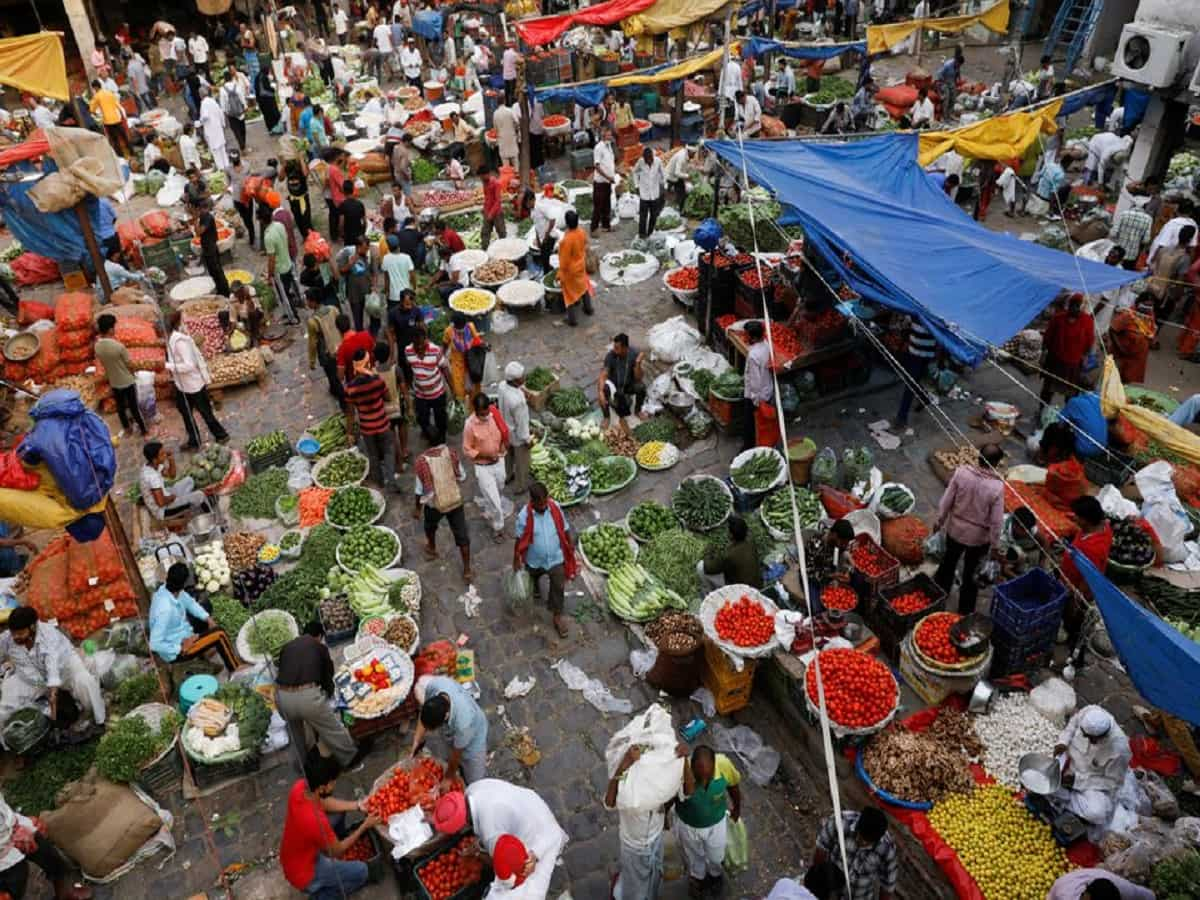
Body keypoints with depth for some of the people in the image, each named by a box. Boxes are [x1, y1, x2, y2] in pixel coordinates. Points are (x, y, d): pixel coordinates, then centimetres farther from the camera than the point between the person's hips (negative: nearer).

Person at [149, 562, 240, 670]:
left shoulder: (168, 589, -13)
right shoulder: (166, 609, -37)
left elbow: (189, 602, 6)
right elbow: (155, 644, -34)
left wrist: (208, 619, -4)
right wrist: (181, 649, -24)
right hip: (175, 651, -9)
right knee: (219, 635, -15)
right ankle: (238, 671, 2)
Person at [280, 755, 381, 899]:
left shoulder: (300, 786, -20)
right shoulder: (315, 820, -39)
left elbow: (324, 803, 3)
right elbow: (337, 851, -18)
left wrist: (358, 805, -5)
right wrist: (365, 826, -10)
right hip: (303, 873, -8)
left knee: (339, 812, 11)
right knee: (361, 871, -6)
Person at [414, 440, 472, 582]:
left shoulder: (421, 461, -18)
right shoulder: (451, 454, -13)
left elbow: (420, 489, -10)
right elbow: (462, 477, 0)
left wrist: (417, 508, 6)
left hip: (434, 505, -1)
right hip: (455, 502, 1)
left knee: (430, 528, 31)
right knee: (462, 535, 14)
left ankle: (431, 549, 57)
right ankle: (467, 570, 21)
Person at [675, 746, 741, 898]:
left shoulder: (724, 764, -33)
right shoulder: (681, 770, -39)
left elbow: (733, 786, -10)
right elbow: (687, 792, -57)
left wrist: (737, 808, 6)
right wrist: (682, 760, -59)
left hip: (716, 824, 1)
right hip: (688, 825, -1)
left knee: (715, 857, 28)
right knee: (693, 857, 28)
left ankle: (715, 876, 62)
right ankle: (697, 877, 61)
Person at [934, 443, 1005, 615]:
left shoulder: (961, 472, -21)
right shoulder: (997, 486, -27)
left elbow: (946, 501, -10)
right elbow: (996, 521, -19)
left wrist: (939, 522, 6)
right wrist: (994, 544, -4)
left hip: (955, 528, 2)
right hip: (979, 536, -2)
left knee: (949, 562, 27)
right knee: (971, 572, 20)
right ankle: (965, 610, 37)